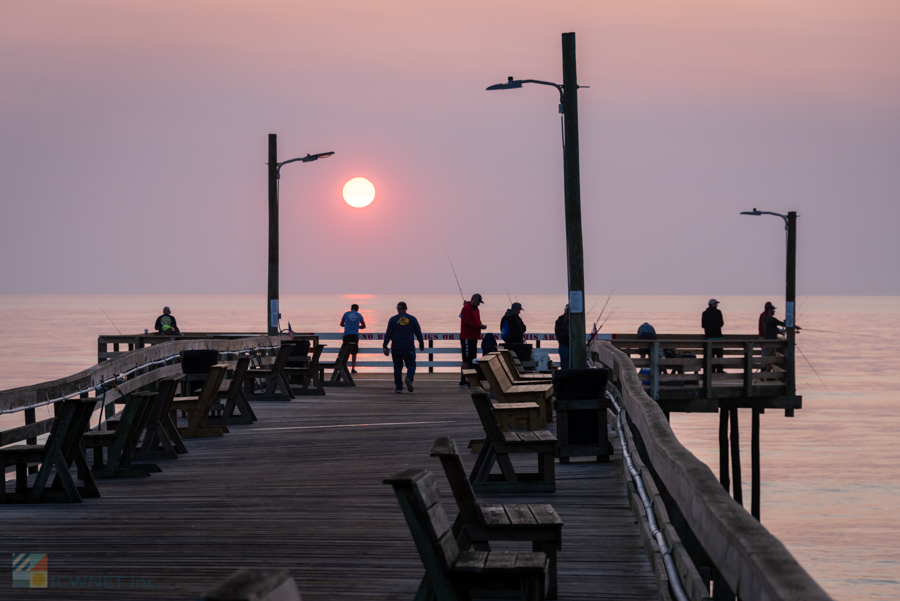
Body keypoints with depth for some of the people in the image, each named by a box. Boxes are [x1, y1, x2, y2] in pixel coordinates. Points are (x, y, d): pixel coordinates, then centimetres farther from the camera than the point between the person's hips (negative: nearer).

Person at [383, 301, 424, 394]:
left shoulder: (393, 319, 1)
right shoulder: (412, 319, 3)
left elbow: (388, 334, -3)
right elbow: (418, 333, 8)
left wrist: (385, 347, -1)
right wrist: (421, 344, 22)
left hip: (396, 348, 0)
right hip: (409, 348, 0)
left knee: (397, 367, 9)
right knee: (411, 365, 7)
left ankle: (398, 388, 7)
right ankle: (409, 378, -23)